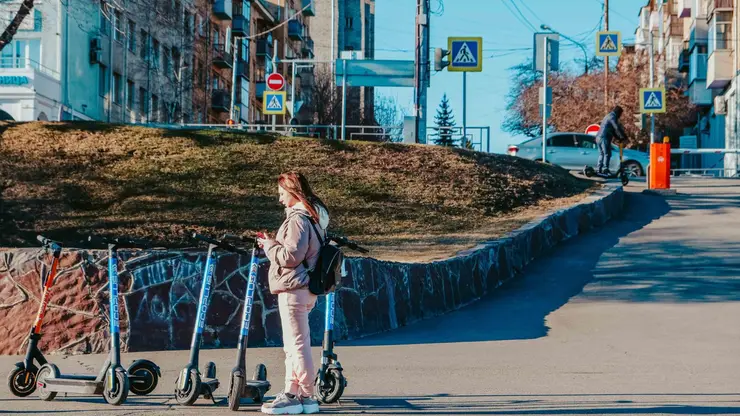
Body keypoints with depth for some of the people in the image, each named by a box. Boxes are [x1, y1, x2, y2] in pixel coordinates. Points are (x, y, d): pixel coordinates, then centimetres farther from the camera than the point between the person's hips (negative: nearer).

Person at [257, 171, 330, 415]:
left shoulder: (298, 218, -16)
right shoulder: (315, 216, 14)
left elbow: (291, 256, -21)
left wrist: (269, 245, -6)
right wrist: (273, 244, 12)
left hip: (293, 288, -10)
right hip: (306, 286, 10)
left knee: (297, 343, -5)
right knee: (293, 343, 15)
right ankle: (292, 392, 20)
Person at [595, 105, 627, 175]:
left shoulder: (608, 116, 26)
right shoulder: (613, 117, -6)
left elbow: (613, 130, 28)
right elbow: (617, 128, -16)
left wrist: (619, 137, 21)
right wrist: (623, 136, -9)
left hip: (598, 137, 10)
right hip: (605, 138, -10)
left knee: (601, 154, 14)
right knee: (607, 154, -9)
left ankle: (598, 169, 12)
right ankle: (605, 169, -15)